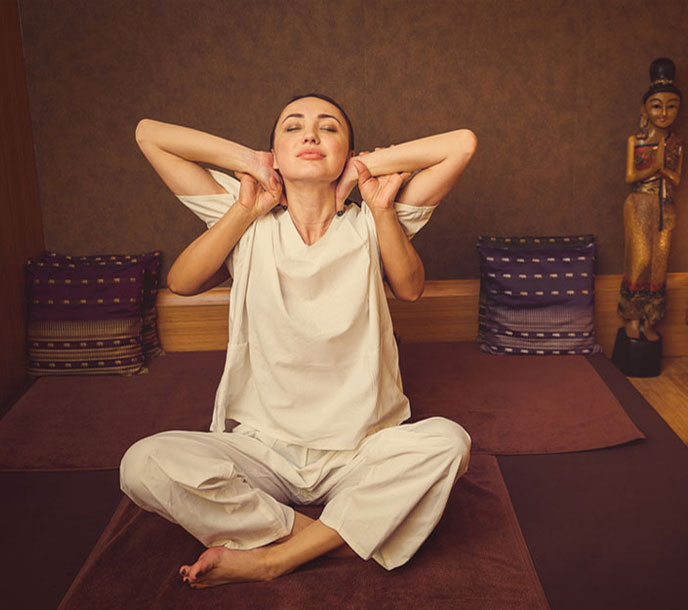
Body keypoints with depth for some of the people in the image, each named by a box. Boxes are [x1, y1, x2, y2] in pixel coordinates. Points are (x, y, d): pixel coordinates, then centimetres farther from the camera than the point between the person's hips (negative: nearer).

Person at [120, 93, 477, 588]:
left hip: (360, 453, 0)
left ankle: (270, 558, -18)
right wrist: (246, 207, -6)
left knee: (448, 441, -29)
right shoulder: (253, 225, 5)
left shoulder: (367, 224, 3)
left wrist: (382, 208, -8)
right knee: (145, 464, -24)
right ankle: (333, 536, -14)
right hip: (262, 449, 0)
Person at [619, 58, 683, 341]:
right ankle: (632, 318, 8)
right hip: (639, 206, -3)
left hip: (665, 209, 3)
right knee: (639, 259, -6)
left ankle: (649, 321, 10)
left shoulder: (676, 143, 5)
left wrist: (661, 165, -15)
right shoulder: (635, 141, -1)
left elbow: (676, 180, 0)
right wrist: (656, 166, -17)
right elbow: (630, 177, -6)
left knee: (659, 262, 2)